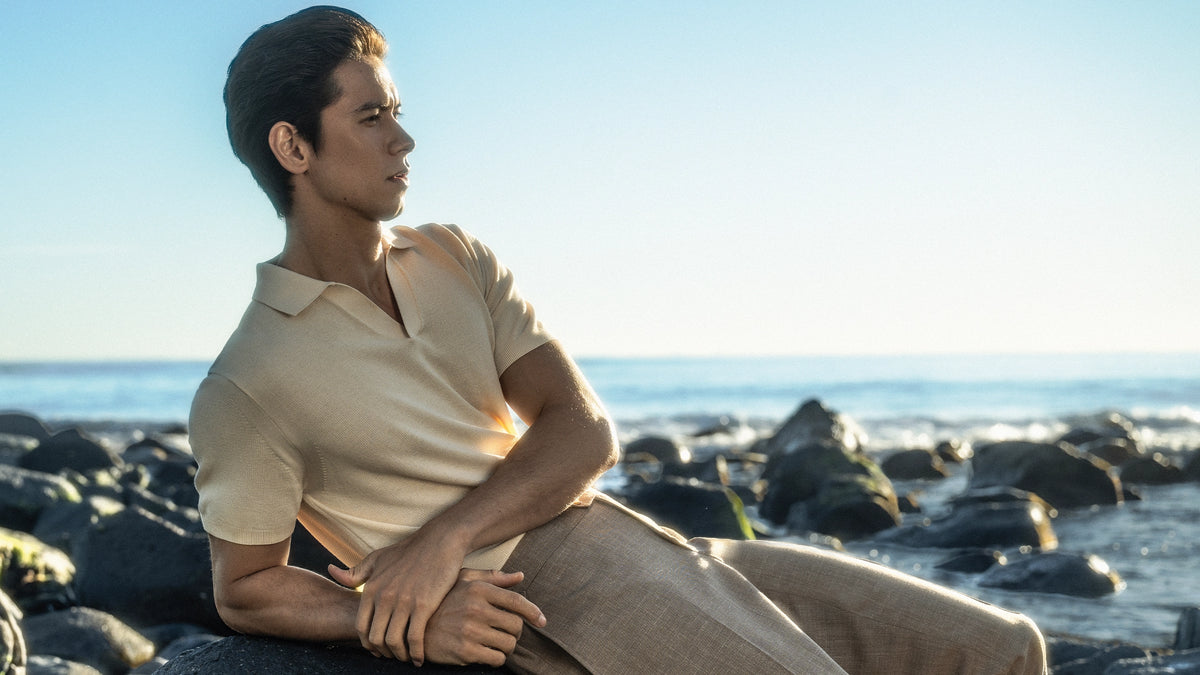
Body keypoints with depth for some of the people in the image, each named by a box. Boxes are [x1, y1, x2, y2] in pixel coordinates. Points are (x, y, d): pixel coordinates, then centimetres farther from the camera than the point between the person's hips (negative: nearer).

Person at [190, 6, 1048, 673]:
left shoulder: (454, 259, 12)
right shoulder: (246, 389, -5)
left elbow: (586, 431, 4)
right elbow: (245, 589, 2)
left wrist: (448, 534, -15)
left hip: (633, 538, 7)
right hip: (555, 605, -7)